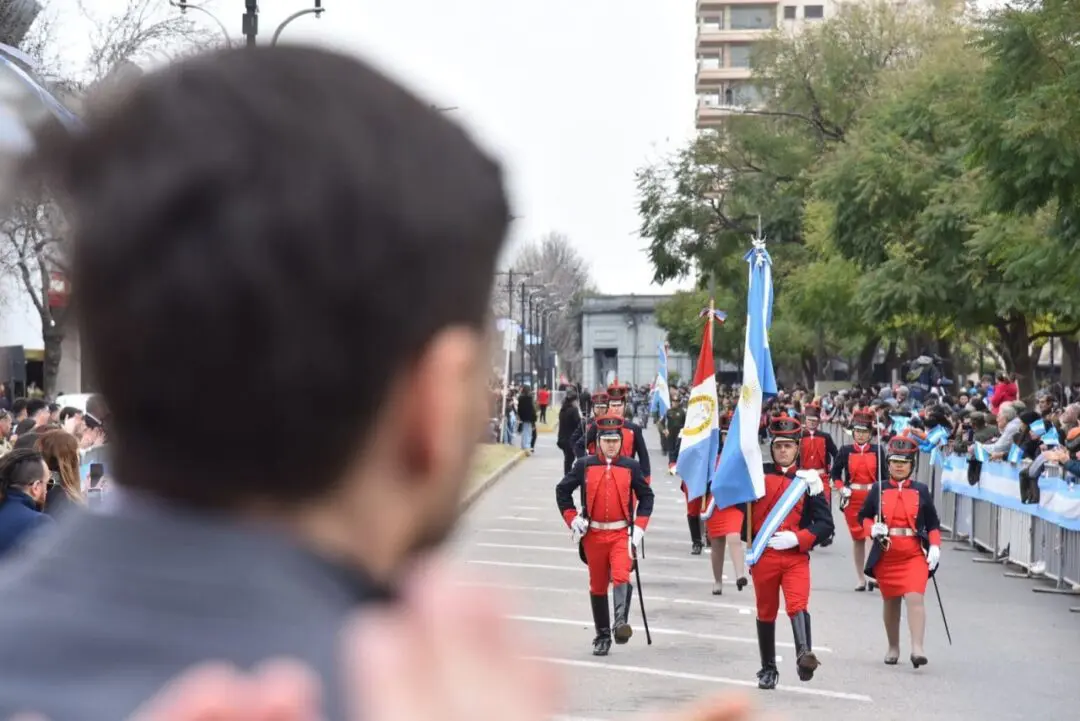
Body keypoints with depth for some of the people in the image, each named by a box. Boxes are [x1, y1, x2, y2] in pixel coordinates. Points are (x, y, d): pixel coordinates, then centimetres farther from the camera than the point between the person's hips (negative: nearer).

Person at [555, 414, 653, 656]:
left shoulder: (631, 466, 2)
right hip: (593, 534, 1)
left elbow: (646, 496, 10)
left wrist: (639, 527, 1)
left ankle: (621, 623, -34)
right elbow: (562, 490, 9)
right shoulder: (585, 465, 1)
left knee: (621, 577, -25)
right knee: (598, 587, 9)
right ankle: (602, 636, 19)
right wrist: (572, 520, 1)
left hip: (621, 533, -1)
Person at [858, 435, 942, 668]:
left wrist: (935, 547, -6)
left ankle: (917, 648, -21)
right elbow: (863, 516, 10)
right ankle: (893, 648, 28)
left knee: (915, 597, -17)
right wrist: (872, 529, -11)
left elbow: (933, 524, 7)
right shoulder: (879, 490, 3)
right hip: (886, 556, 1)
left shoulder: (921, 491, 4)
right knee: (891, 602, 12)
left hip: (915, 555, -1)